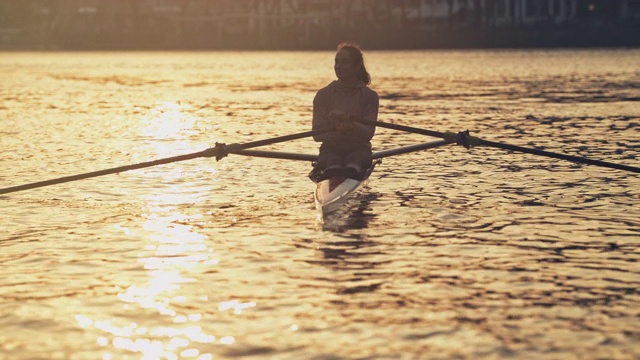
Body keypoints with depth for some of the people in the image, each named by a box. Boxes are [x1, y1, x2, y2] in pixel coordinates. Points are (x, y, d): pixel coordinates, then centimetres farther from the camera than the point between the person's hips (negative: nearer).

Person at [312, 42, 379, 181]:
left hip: (359, 149, 0)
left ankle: (352, 170, -74)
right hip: (331, 149, 0)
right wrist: (337, 131, -25)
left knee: (355, 159, -36)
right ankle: (333, 170, -74)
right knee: (332, 161, -36)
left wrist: (347, 119, -28)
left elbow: (368, 133, -10)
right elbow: (317, 134, -3)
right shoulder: (323, 95, 4)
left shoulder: (370, 96, 3)